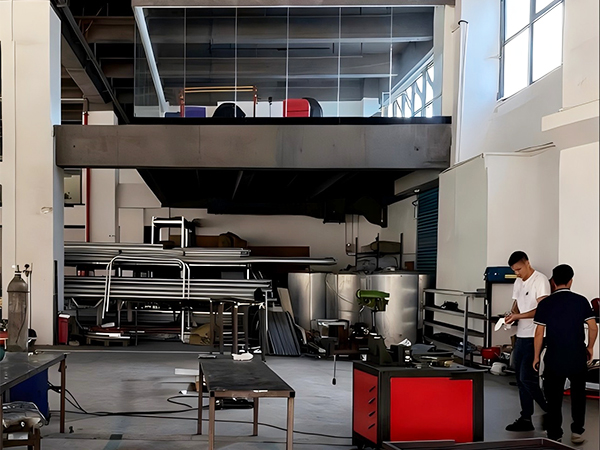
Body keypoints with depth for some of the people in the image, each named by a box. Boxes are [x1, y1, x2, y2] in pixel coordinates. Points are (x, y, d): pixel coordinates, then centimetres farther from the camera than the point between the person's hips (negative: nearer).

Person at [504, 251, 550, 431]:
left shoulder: (540, 280, -10)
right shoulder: (518, 282, 16)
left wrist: (518, 316, -19)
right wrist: (512, 315, 1)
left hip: (534, 337, -9)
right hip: (521, 336, 9)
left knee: (528, 378, -11)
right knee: (521, 379, 9)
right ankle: (526, 419, 16)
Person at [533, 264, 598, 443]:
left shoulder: (545, 304, -5)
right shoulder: (581, 301, -4)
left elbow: (539, 333, -6)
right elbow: (593, 328, -4)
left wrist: (536, 356, 4)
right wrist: (590, 347, 13)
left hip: (554, 359, -1)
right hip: (577, 357, 1)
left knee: (554, 398, 9)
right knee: (578, 394, 19)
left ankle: (555, 436, 13)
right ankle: (577, 431, 20)